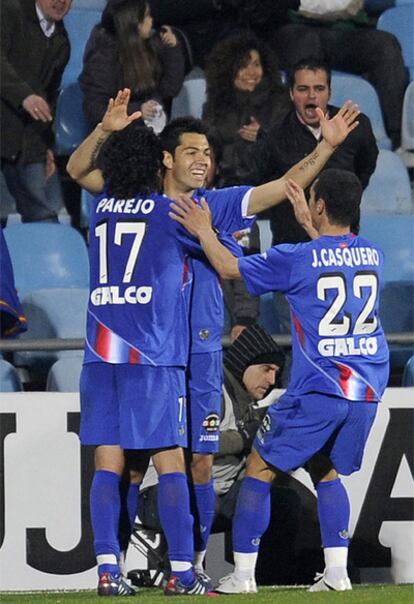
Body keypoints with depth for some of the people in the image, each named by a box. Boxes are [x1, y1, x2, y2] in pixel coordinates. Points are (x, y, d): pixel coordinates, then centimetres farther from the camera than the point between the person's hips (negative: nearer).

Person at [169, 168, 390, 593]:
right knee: (326, 472, 22)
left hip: (318, 390, -6)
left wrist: (203, 230, 18)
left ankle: (243, 574, 4)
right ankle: (337, 571, 10)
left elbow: (228, 267, 3)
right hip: (368, 390, 6)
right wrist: (306, 221, 42)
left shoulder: (297, 258, -9)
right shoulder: (372, 255, 7)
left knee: (261, 468, 7)